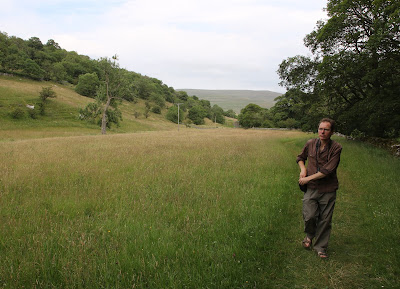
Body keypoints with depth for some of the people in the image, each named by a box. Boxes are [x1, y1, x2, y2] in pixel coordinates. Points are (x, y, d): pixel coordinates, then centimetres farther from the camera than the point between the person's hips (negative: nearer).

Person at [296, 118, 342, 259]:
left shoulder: (336, 148, -8)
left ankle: (321, 247, 25)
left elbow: (328, 170, -15)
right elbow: (300, 157, 21)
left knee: (325, 220, 6)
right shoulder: (310, 144, 2)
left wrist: (308, 178, -13)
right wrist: (303, 169, 1)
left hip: (328, 190, -1)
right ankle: (309, 235, 25)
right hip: (311, 188, 2)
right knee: (309, 216, -9)